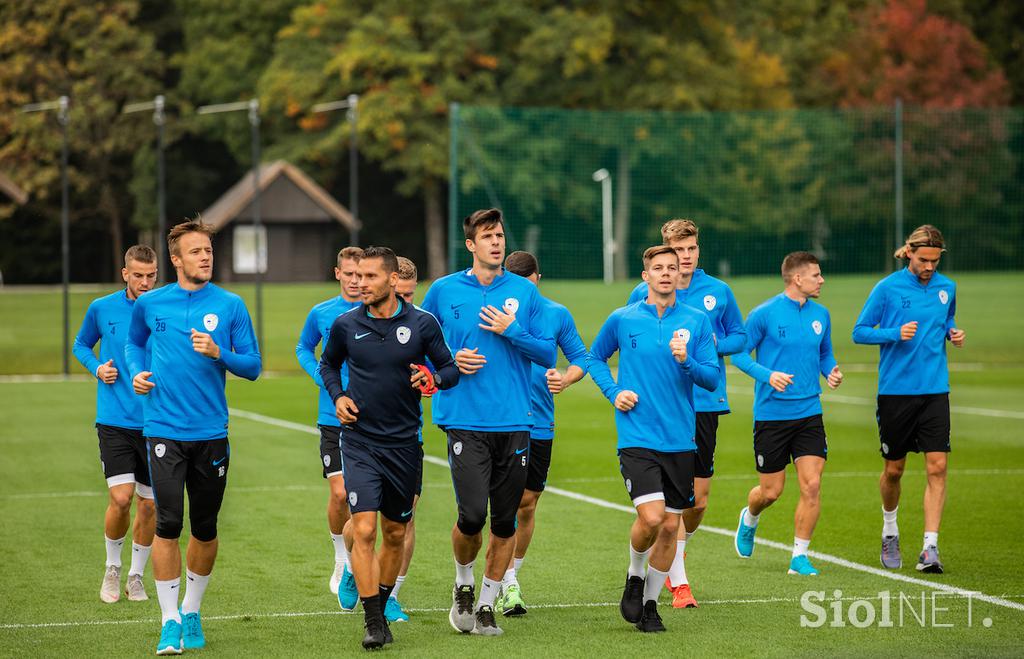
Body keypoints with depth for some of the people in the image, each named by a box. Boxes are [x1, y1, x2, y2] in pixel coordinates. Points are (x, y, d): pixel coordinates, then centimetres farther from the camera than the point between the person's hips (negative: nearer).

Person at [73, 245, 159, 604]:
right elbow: (81, 345, 17)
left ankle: (135, 576, 23)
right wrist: (97, 368, -2)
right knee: (121, 498, -13)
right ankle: (112, 568, 11)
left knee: (149, 505, 5)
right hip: (115, 421, -1)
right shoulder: (101, 308, 1)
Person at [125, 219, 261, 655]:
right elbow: (134, 342, 25)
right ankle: (170, 621, -4)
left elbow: (253, 366, 2)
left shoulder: (230, 306, 1)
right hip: (163, 431, -1)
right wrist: (136, 372, 5)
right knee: (168, 524, -11)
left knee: (205, 528, 8)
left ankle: (191, 611, 27)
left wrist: (219, 353, -15)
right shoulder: (150, 304, 5)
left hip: (211, 433, 1)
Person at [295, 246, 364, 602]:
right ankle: (341, 558, 15)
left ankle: (354, 565, 15)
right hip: (333, 416, 0)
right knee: (340, 493, -7)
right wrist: (320, 376, 4)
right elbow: (303, 348, 22)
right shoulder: (321, 313, 5)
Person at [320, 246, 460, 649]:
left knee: (395, 534, 11)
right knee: (363, 530, -14)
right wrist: (337, 396, 0)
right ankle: (373, 623, -12)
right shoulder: (346, 325, 0)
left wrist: (435, 378, -16)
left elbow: (451, 369, 5)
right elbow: (328, 364, 18)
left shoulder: (422, 324, -3)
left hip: (404, 444, 1)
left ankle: (382, 603, 31)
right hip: (360, 443, -1)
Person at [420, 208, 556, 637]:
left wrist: (511, 331, -9)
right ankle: (463, 583, 15)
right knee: (472, 515, -13)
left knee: (505, 521, 4)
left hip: (514, 422, 2)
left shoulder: (525, 292, 6)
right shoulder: (444, 291, 4)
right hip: (465, 420, -2)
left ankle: (487, 603, 19)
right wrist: (450, 361, -3)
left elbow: (547, 353, 5)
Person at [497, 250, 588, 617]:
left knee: (527, 503, 9)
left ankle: (512, 576, 27)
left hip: (539, 423, 3)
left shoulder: (557, 314, 3)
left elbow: (581, 357, 9)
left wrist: (565, 379, -11)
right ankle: (506, 585, -4)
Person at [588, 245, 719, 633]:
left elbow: (712, 378, 1)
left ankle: (650, 602, 23)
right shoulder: (622, 319, 1)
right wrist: (613, 392, 1)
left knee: (670, 525, 6)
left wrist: (685, 361, -19)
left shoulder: (697, 321, 4)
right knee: (651, 516, -18)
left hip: (680, 439, 3)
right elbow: (595, 358, 17)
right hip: (637, 437, -3)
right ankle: (634, 577, 10)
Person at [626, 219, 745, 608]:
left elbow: (739, 337, 14)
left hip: (706, 401, 2)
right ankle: (678, 583, -1)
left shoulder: (719, 292, 5)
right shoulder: (642, 295, 1)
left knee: (699, 499, 6)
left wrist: (714, 344, -6)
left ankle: (675, 553, 35)